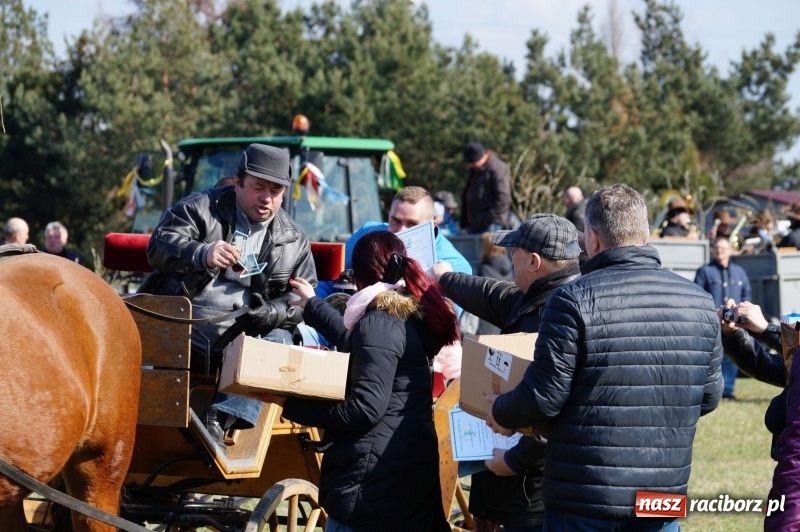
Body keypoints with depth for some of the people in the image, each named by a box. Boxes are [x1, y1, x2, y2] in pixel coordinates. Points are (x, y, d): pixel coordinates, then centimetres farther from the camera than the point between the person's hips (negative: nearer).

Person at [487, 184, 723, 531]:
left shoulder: (574, 300, -12)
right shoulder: (698, 302, 3)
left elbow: (544, 397, -11)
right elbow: (710, 395, 10)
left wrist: (501, 413, 10)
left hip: (585, 497, -4)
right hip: (665, 493, 4)